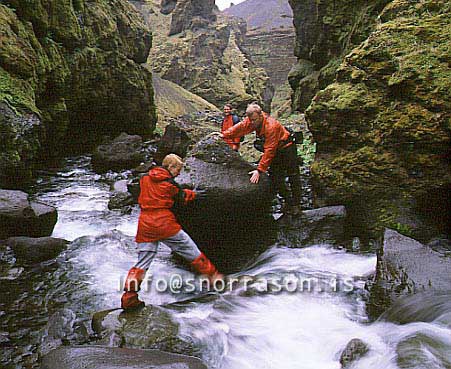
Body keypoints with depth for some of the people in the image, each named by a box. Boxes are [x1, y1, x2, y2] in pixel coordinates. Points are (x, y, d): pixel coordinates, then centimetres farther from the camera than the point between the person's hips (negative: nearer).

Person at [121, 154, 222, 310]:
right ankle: (212, 275, 18)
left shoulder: (145, 179, 13)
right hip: (164, 223, -5)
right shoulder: (169, 182, -3)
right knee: (191, 250, 9)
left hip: (145, 225, 5)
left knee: (142, 262, 9)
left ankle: (129, 298, 3)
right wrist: (195, 194, 31)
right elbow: (182, 197, 11)